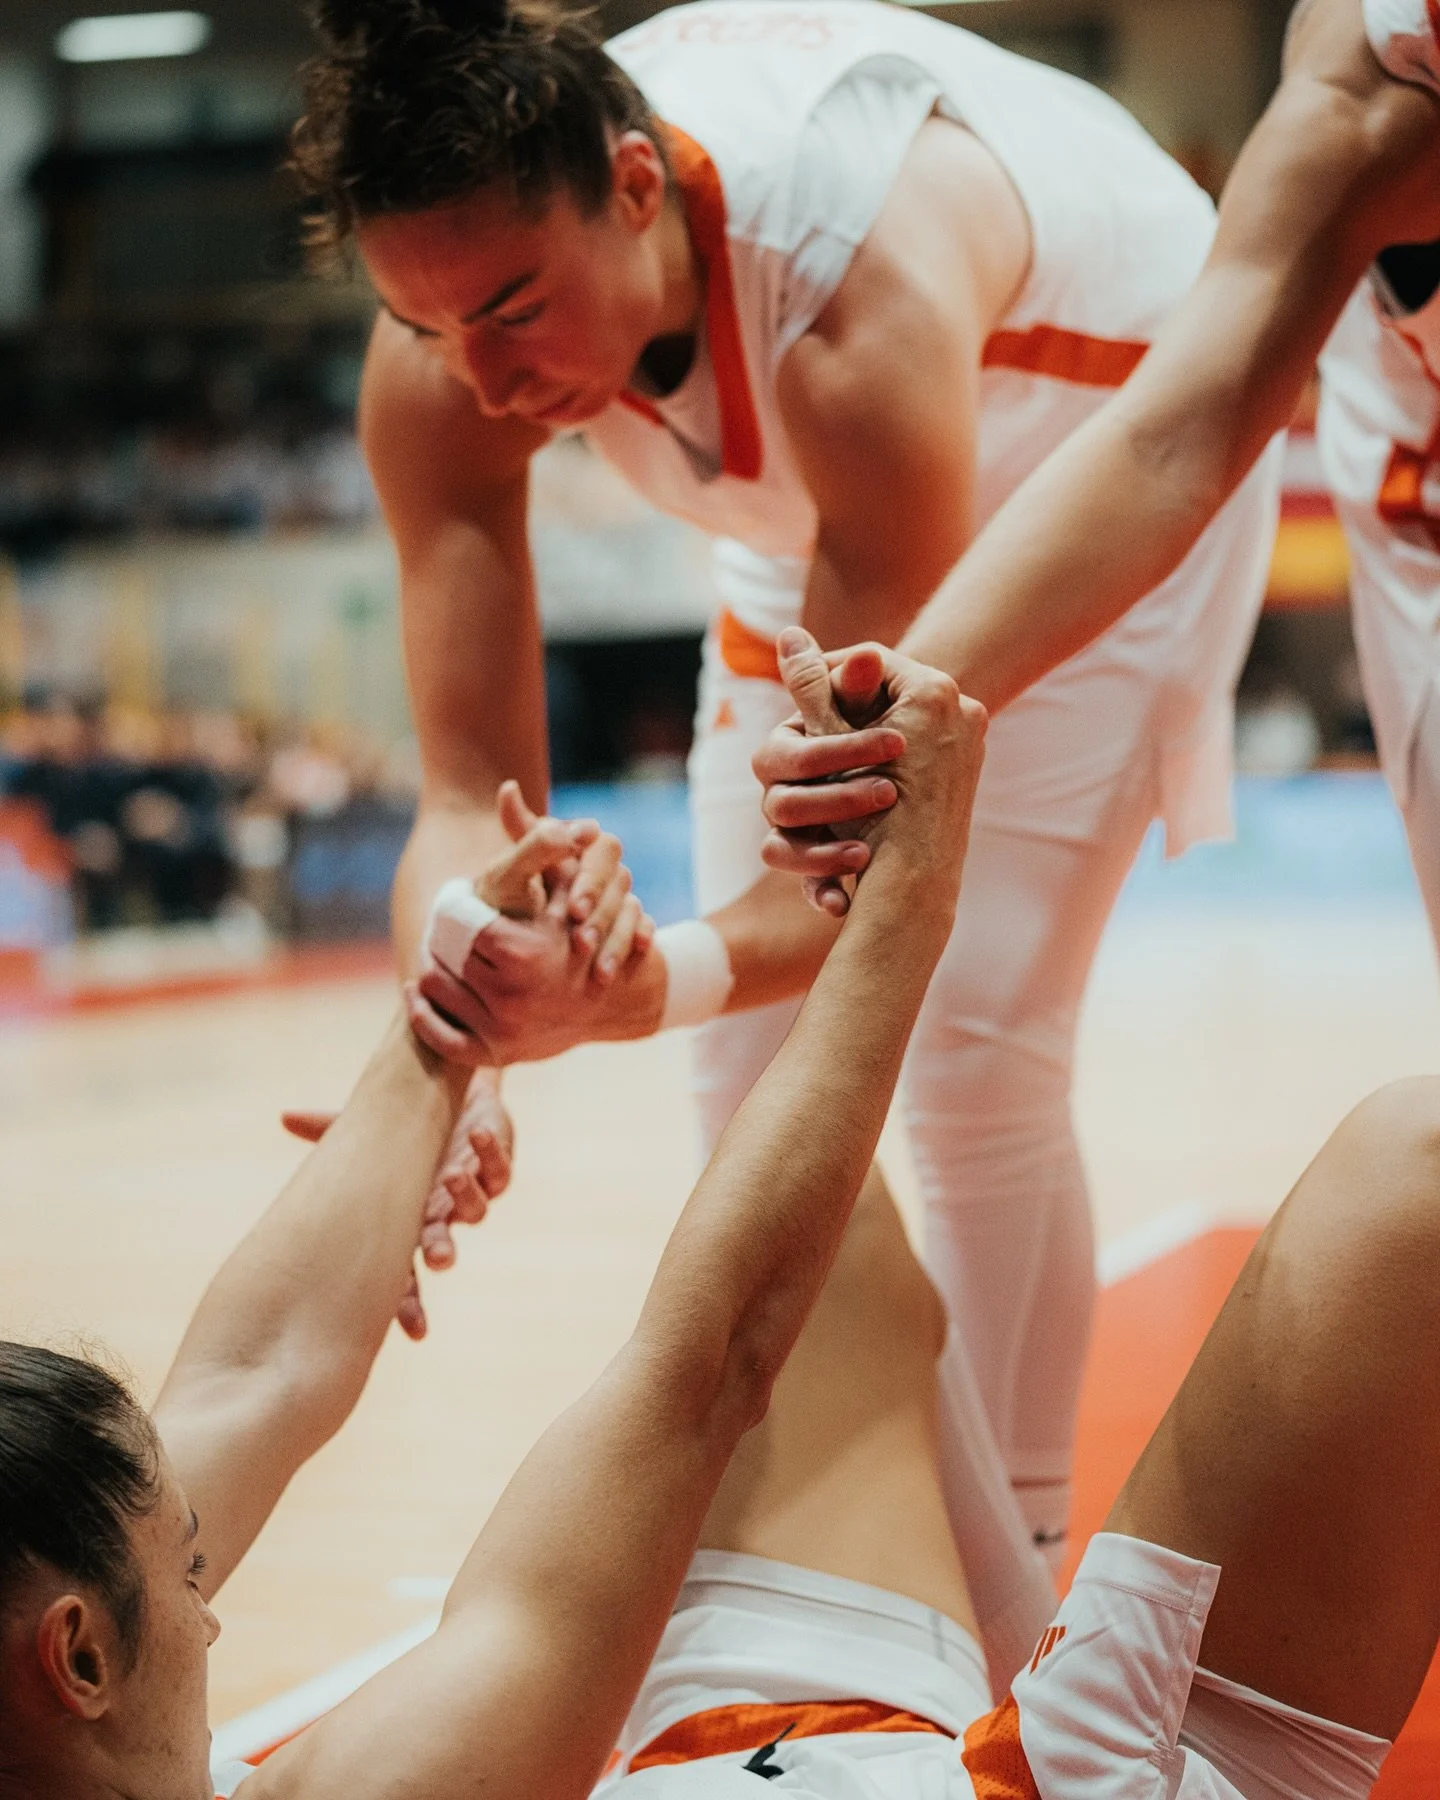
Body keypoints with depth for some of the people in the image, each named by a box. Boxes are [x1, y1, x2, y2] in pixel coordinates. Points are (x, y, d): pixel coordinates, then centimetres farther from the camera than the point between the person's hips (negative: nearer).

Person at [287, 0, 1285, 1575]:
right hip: (833, 511, 5)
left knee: (977, 1057, -12)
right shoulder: (444, 354, -29)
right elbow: (472, 792, -30)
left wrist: (673, 975, -65)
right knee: (755, 1073, 0)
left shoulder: (864, 300, -46)